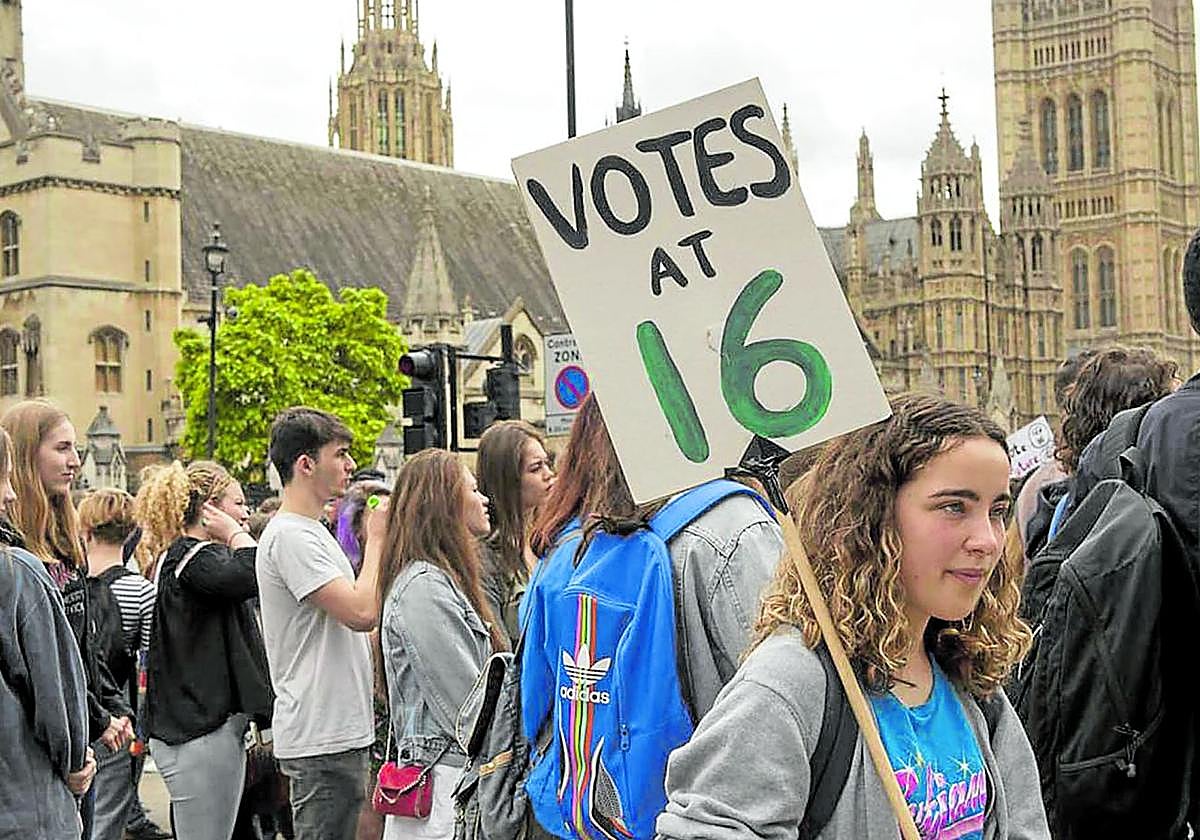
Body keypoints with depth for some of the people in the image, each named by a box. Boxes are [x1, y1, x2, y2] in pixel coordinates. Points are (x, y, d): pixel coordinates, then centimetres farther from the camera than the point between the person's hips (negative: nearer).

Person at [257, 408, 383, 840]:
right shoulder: (290, 536, -15)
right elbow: (361, 612, -22)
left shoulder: (311, 531, 18)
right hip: (321, 739, -10)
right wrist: (376, 538, -10)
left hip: (338, 731, 10)